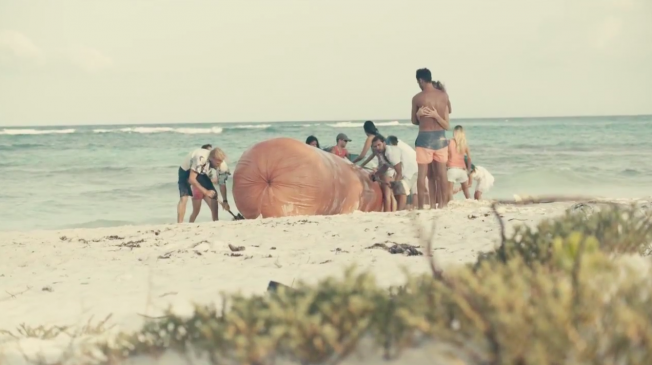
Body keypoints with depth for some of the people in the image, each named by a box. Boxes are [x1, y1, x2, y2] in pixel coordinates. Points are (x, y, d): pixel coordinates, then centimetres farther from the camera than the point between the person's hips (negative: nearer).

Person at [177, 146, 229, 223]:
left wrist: (225, 200, -14)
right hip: (186, 172, -5)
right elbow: (191, 179, -37)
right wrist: (206, 192, -34)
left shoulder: (218, 162, -22)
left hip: (201, 172, 5)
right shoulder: (201, 158, -40)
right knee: (184, 197, -23)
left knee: (213, 194, -7)